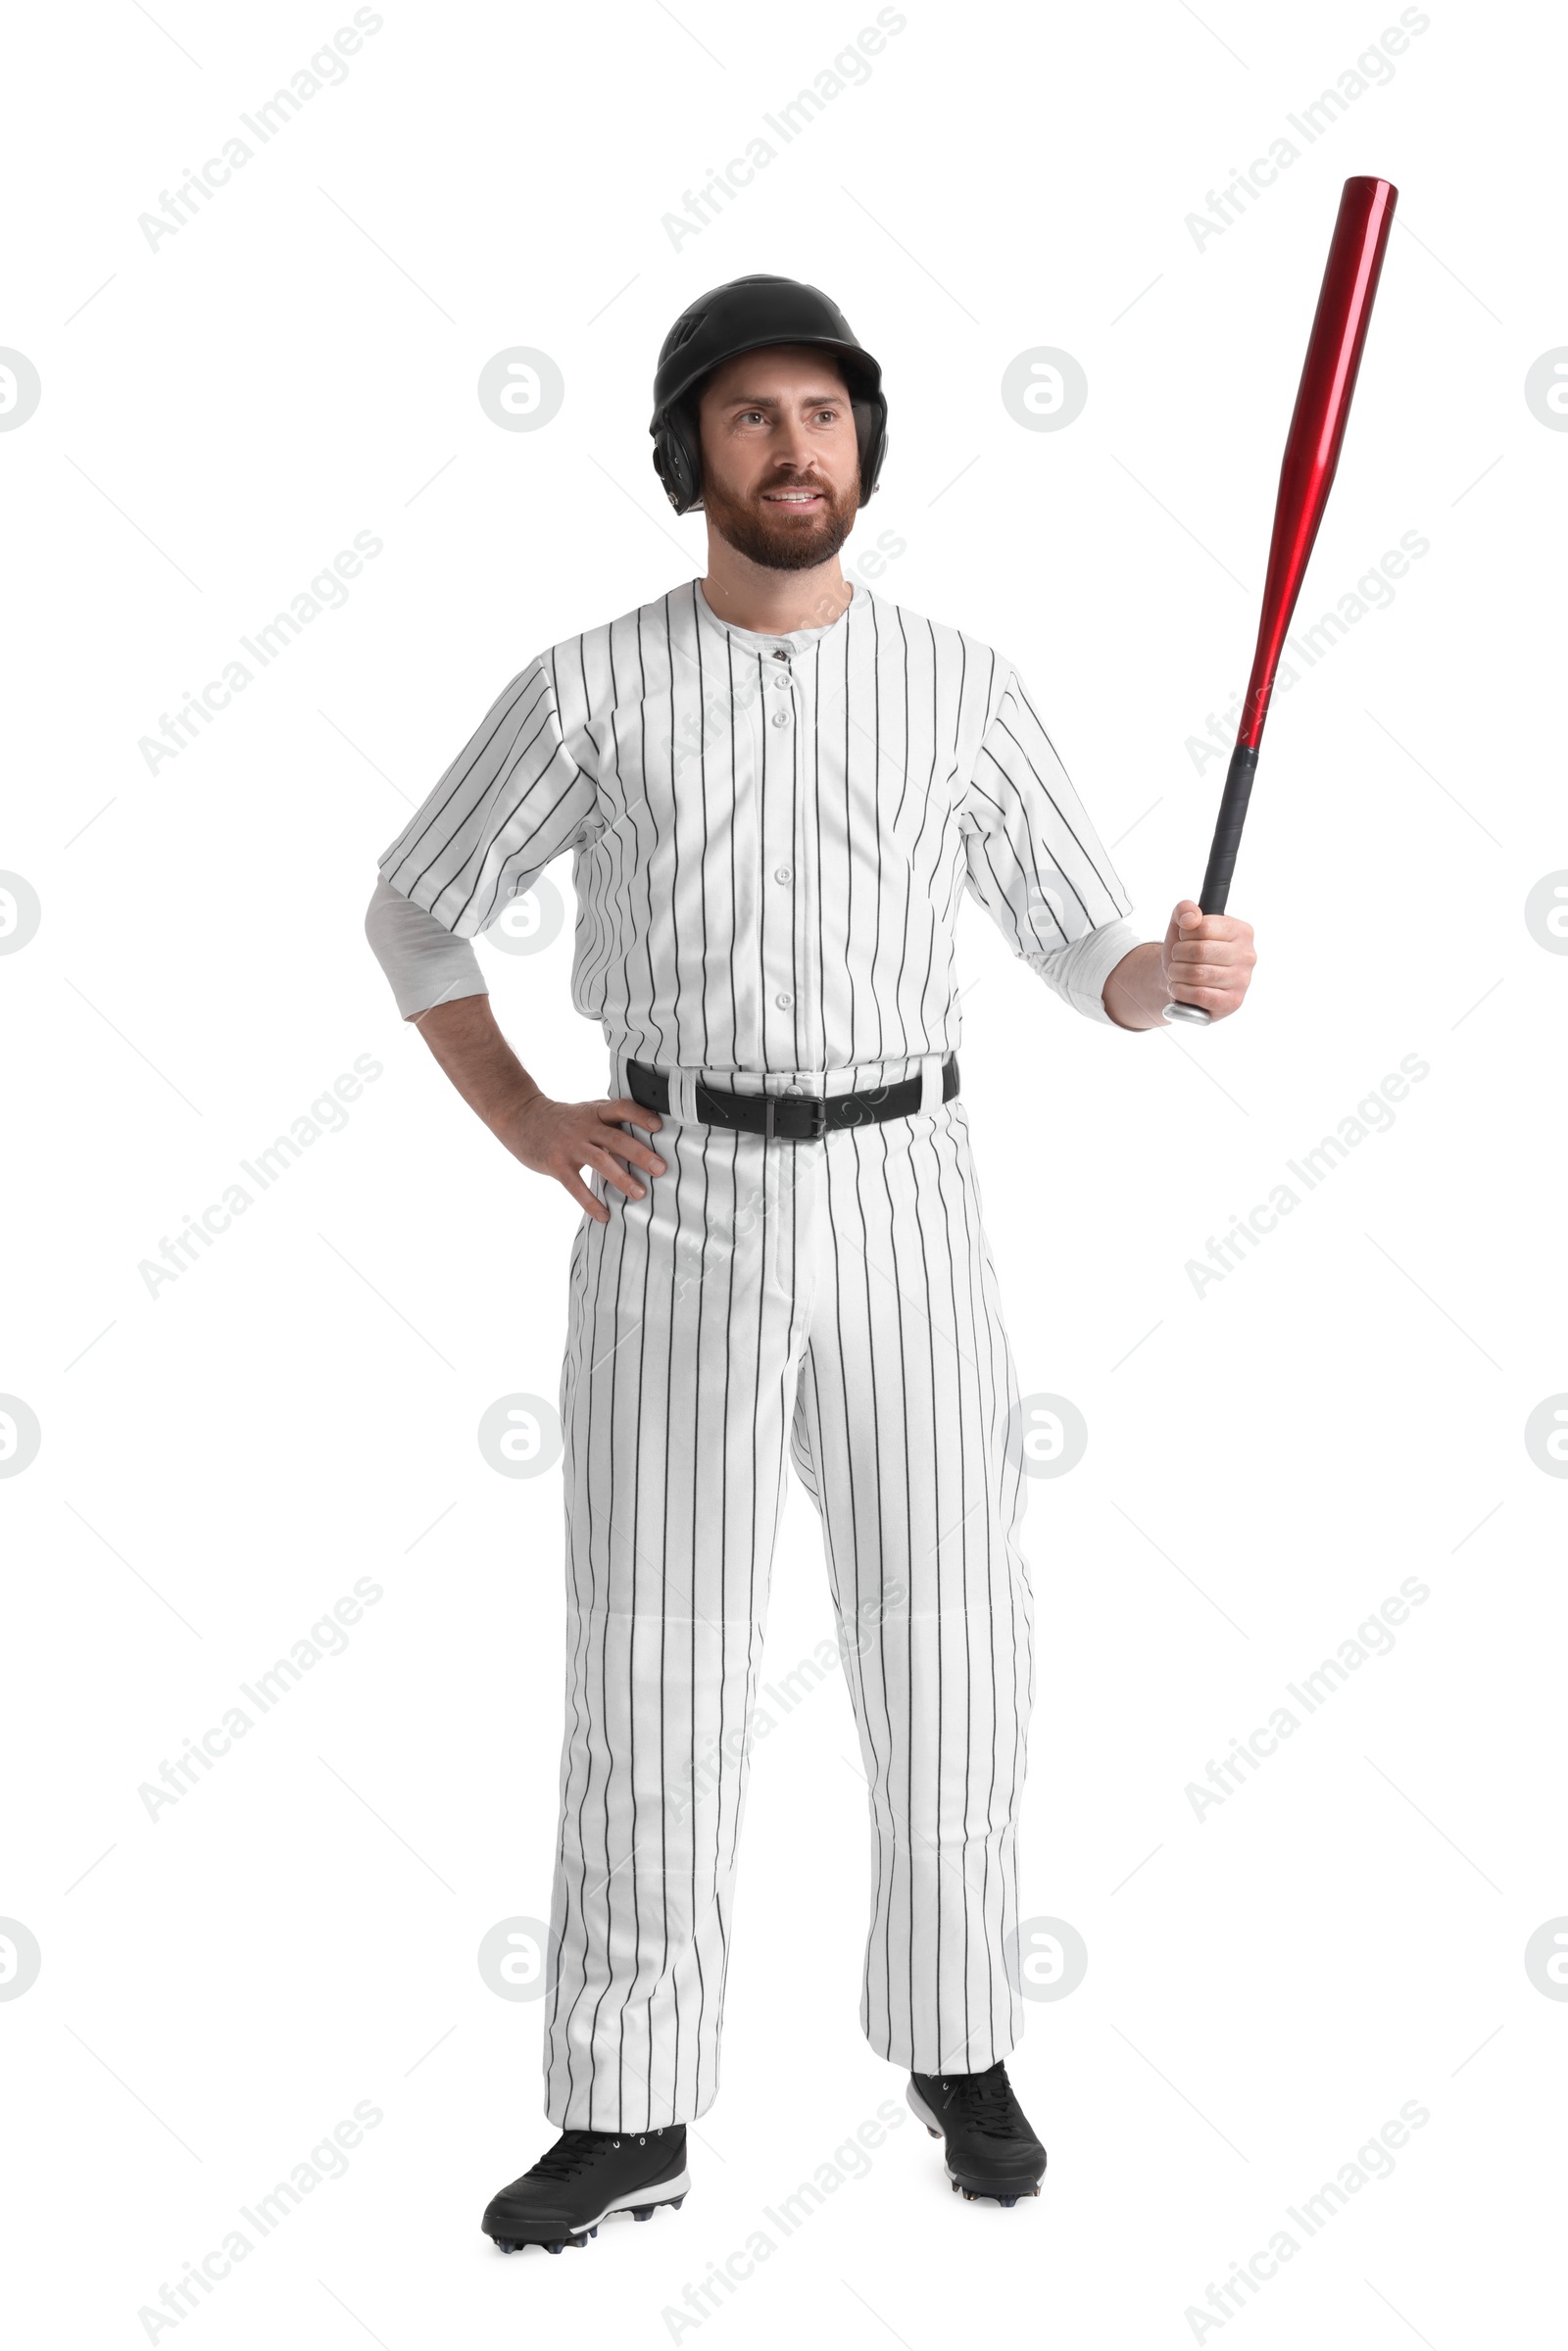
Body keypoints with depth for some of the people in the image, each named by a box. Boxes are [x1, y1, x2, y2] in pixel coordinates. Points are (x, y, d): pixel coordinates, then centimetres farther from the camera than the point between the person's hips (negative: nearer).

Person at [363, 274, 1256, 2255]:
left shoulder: (964, 690, 5)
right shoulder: (588, 688, 2)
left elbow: (1092, 965, 7)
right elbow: (414, 913, 13)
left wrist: (1192, 969, -18)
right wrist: (526, 1129, 0)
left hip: (899, 1206, 1)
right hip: (674, 1216, -1)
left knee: (945, 1659, 4)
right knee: (653, 1668, 0)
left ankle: (954, 2052, 27)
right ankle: (628, 2117, 14)